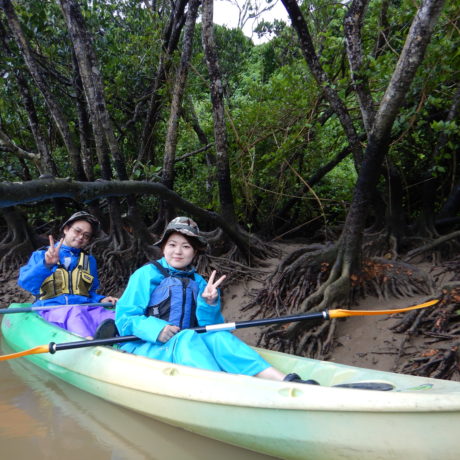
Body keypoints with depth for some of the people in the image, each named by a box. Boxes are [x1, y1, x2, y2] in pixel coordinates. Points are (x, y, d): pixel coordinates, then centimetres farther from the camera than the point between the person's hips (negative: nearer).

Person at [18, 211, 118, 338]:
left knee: (110, 316, -33)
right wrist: (46, 265, -18)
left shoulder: (89, 260, 26)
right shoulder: (41, 255, 15)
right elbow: (26, 283, -1)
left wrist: (101, 299, 5)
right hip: (51, 309, -3)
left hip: (85, 308, 3)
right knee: (75, 312, -40)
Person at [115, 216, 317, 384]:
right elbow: (124, 318, -7)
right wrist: (155, 329, -24)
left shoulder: (198, 283, 12)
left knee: (218, 336, -26)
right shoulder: (146, 275, 0)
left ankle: (287, 381, -43)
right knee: (187, 338, -34)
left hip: (186, 344, 3)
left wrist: (209, 303, -16)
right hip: (145, 347, -3)